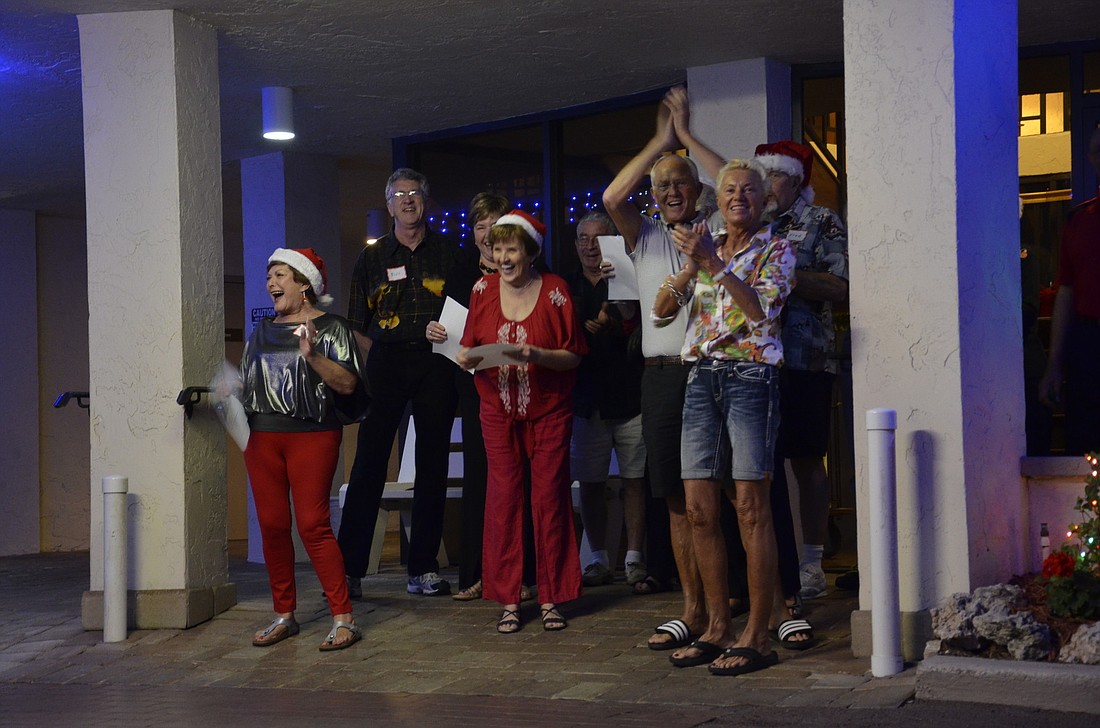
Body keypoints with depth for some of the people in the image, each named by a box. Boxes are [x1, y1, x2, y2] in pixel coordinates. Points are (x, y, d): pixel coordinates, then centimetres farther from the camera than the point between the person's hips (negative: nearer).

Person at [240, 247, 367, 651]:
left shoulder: (329, 327, 0)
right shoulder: (263, 331, 18)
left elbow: (348, 384, -11)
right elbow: (246, 384, 27)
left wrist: (313, 356, -21)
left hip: (312, 435, -6)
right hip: (263, 436, 6)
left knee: (313, 524, -12)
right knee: (272, 524, 4)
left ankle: (343, 618, -8)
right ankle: (284, 615, 15)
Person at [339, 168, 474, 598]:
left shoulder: (452, 255, 11)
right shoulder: (372, 258, 11)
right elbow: (357, 326, 11)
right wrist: (375, 363, -1)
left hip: (437, 364, 1)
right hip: (386, 364, -1)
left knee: (432, 465, 3)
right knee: (369, 462, -6)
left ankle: (423, 569, 9)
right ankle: (348, 567, -4)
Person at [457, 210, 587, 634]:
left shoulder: (554, 290, -5)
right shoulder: (483, 290, 3)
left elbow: (573, 356, -6)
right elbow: (469, 346, 10)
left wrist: (533, 354, -22)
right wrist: (467, 357, -13)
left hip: (549, 412, -2)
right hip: (499, 412, 2)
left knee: (549, 499, -1)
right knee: (503, 499, 0)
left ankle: (551, 598, 8)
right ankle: (508, 599, 7)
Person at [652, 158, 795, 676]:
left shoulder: (775, 250, 3)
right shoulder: (705, 251, 18)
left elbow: (761, 308, -14)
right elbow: (661, 310, 7)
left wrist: (714, 264, -20)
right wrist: (691, 268, -9)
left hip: (751, 376, -5)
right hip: (702, 379, 5)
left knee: (751, 507, -7)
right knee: (699, 507, 3)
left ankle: (756, 636, -4)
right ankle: (717, 628, 11)